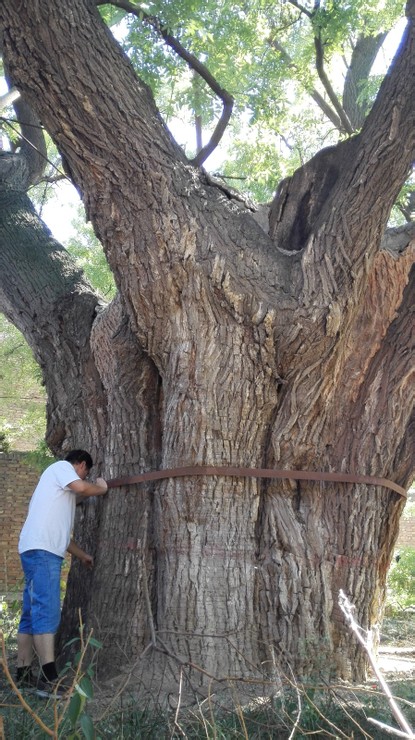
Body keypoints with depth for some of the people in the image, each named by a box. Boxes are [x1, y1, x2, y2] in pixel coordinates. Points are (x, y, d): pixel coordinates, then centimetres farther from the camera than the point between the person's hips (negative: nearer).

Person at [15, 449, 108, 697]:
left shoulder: (63, 490, 32)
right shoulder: (61, 467, 5)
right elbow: (81, 488, -16)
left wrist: (83, 555, 39)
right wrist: (101, 488, 4)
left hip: (43, 551, 10)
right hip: (41, 550, -10)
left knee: (33, 612, 9)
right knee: (47, 613, -16)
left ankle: (23, 674, 11)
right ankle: (49, 679, -22)